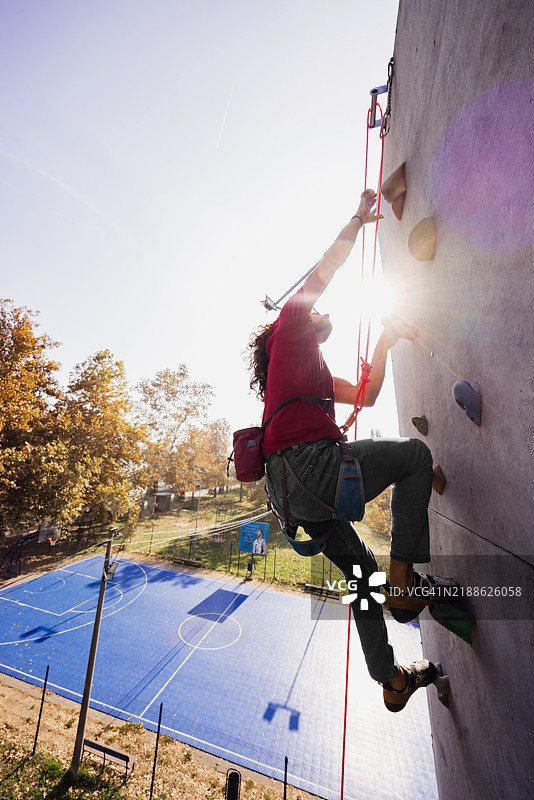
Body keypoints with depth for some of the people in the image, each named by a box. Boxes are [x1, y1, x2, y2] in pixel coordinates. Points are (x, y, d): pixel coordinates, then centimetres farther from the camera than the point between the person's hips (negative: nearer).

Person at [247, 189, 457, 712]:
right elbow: (320, 275, 4)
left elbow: (366, 396, 28)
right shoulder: (288, 333, 9)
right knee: (416, 454, 2)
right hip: (308, 465, -9)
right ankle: (404, 581, 3)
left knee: (361, 570, 21)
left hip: (291, 491, 9)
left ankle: (391, 680, 40)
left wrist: (384, 344, 26)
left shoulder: (315, 373, 30)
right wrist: (357, 221, 18)